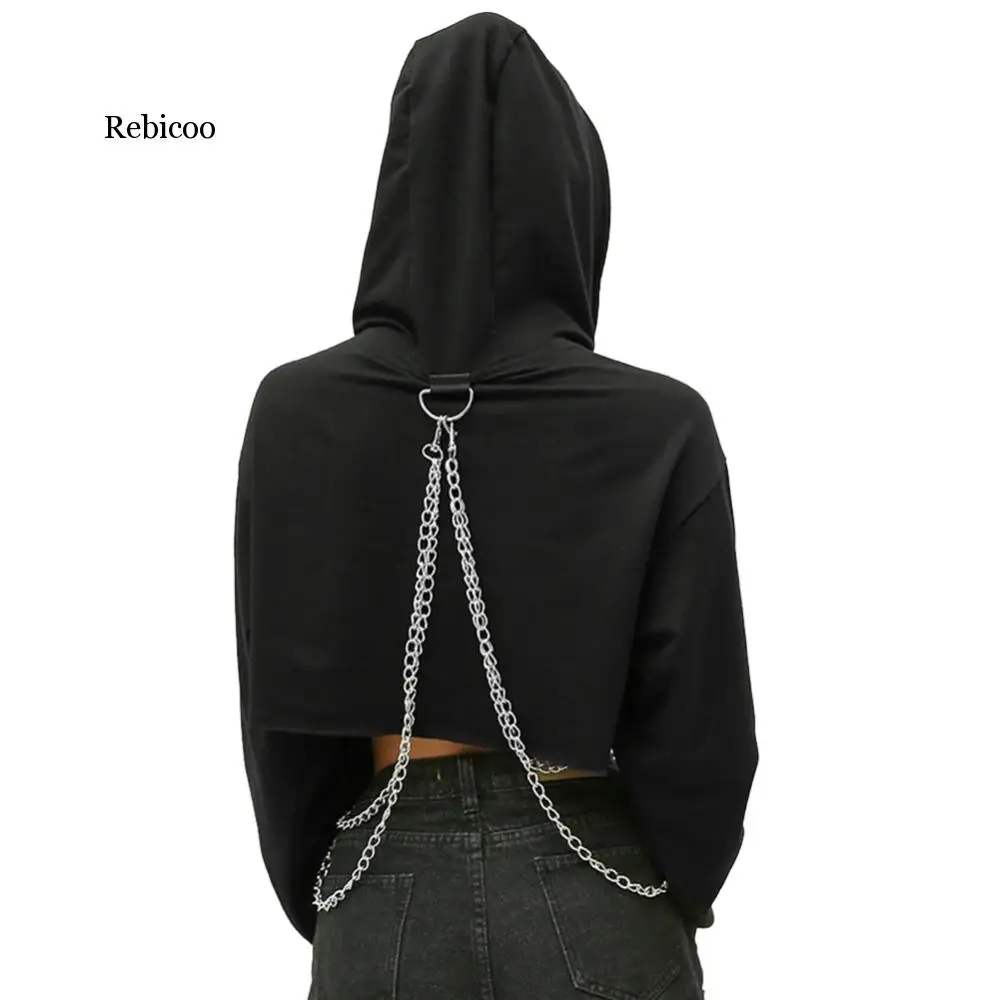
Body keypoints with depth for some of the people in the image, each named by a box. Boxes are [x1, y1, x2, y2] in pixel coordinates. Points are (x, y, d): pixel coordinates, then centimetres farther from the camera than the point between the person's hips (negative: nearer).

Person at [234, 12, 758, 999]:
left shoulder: (294, 411, -11)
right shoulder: (662, 425, -15)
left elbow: (276, 701, -5)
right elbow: (699, 716, -11)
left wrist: (319, 898, 11)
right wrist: (683, 889, 10)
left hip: (385, 899, 1)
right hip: (596, 901, 0)